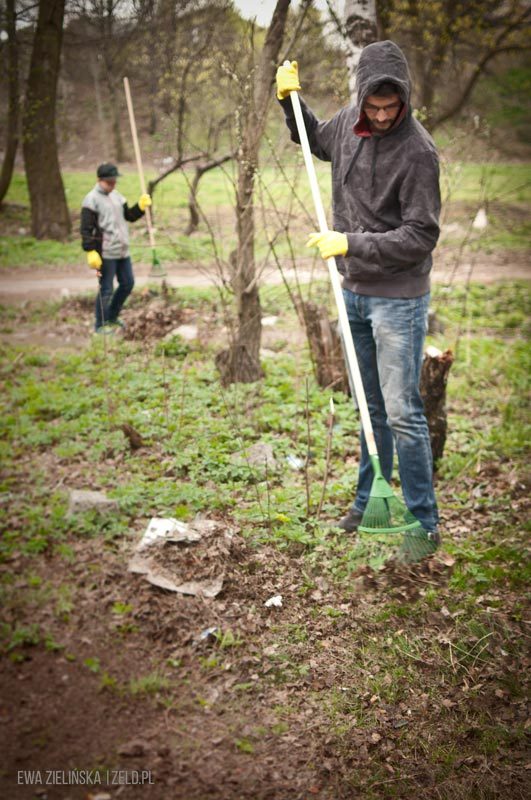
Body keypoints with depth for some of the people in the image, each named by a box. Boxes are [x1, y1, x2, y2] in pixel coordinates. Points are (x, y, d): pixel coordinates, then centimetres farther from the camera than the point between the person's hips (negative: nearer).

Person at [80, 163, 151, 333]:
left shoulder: (116, 196, 12)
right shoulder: (92, 199, -12)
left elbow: (129, 216, 17)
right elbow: (86, 229, -15)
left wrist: (141, 206, -2)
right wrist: (91, 252, -21)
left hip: (122, 251, 8)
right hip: (105, 254, -8)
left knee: (128, 283, 16)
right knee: (106, 289, -1)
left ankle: (112, 317, 33)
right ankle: (101, 324, 14)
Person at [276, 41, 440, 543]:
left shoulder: (418, 151, -19)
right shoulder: (348, 123, 2)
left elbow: (420, 236, -20)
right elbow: (315, 139, 25)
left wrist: (350, 243, -23)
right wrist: (289, 98, 11)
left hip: (398, 299, -7)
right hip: (354, 292, 7)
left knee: (402, 413, -4)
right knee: (370, 406, 18)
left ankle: (424, 522, 8)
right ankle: (370, 500, 32)